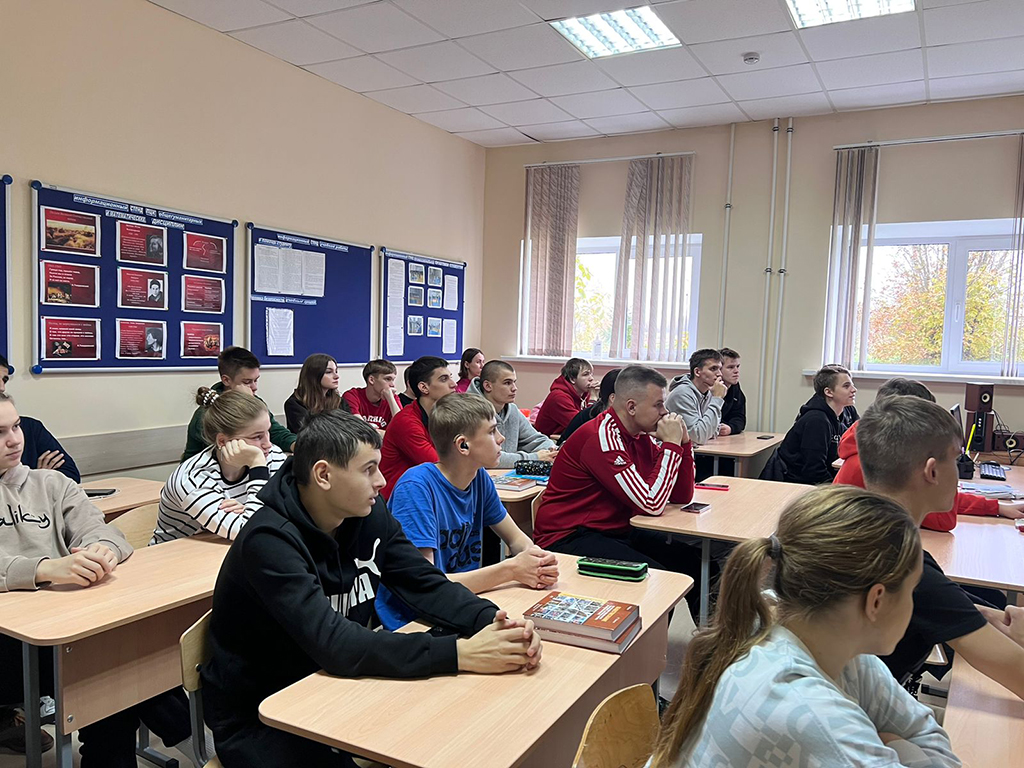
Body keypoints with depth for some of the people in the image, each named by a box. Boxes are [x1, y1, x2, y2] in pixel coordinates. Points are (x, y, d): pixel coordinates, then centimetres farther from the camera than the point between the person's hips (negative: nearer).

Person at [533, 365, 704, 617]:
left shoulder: (641, 436, 5)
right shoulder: (601, 437, -22)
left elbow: (682, 496, 8)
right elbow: (651, 504, -26)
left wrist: (683, 442, -5)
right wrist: (671, 445, -18)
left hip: (616, 531, 9)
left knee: (697, 562, -2)